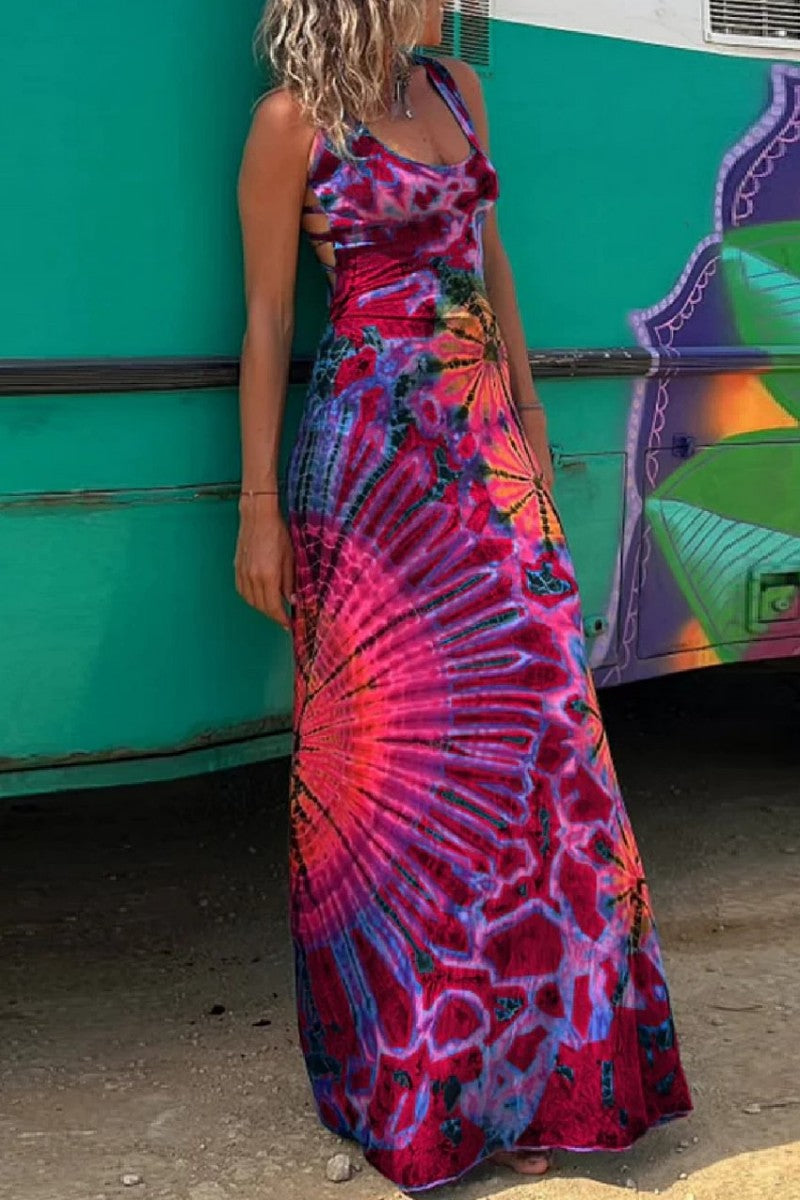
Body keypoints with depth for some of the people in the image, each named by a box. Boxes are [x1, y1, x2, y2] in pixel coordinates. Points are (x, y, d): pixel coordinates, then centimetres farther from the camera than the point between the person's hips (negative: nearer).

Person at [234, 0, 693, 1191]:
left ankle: (534, 1056, 18)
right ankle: (401, 1060, 21)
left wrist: (528, 412, 17)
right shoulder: (294, 122, -5)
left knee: (529, 710, 3)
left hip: (485, 437, 6)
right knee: (396, 744, 2)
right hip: (371, 454, -6)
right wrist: (259, 504, -7)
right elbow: (266, 320, -5)